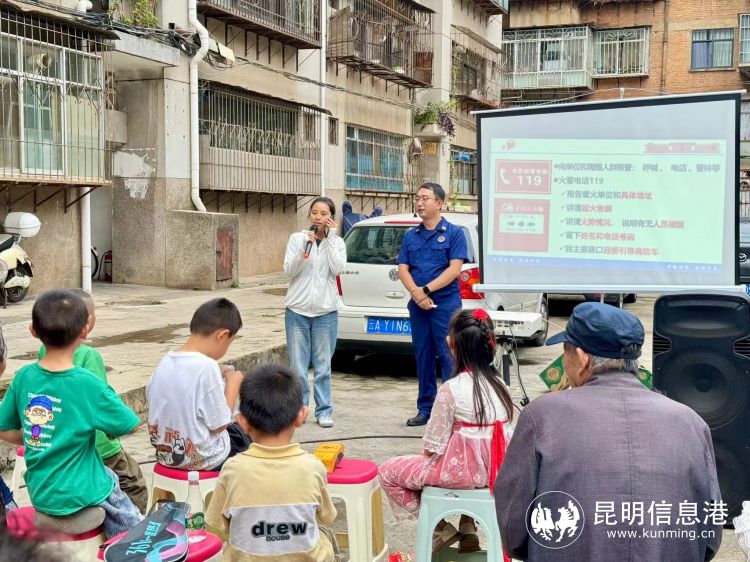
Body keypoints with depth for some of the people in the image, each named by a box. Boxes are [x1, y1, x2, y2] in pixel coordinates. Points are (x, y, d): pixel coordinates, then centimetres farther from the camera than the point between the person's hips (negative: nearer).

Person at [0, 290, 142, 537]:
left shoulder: (23, 377, -8)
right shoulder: (89, 384, -22)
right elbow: (131, 425, -12)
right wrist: (109, 426, 8)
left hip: (39, 493, 6)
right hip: (79, 495, -6)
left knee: (110, 477, 32)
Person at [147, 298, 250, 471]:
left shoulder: (166, 361, -4)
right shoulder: (206, 366, -25)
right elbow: (220, 424, -20)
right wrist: (233, 383, -6)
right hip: (201, 459, -7)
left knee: (235, 429, 29)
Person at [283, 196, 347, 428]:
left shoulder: (337, 242, 5)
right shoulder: (297, 238, 4)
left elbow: (337, 268, -11)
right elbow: (289, 270, -5)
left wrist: (330, 238, -12)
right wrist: (304, 247, -19)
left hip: (326, 311, 0)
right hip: (297, 309, 0)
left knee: (323, 366, 4)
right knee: (298, 367, 3)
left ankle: (324, 411, 13)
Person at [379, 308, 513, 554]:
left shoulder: (451, 389, -19)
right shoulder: (498, 382, 1)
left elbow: (434, 445, -14)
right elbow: (487, 432, 8)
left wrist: (425, 455, 8)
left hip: (464, 470, -7)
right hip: (497, 468, 7)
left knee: (387, 472, 8)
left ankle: (441, 530, 11)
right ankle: (467, 528, 28)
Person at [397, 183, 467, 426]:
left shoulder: (453, 233, -1)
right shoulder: (410, 236, 13)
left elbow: (454, 269, -10)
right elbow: (403, 269, 6)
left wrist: (426, 290, -15)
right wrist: (416, 293, -12)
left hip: (446, 304, -5)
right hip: (417, 305, 5)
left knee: (448, 357, -5)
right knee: (422, 357, 10)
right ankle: (426, 408, 18)